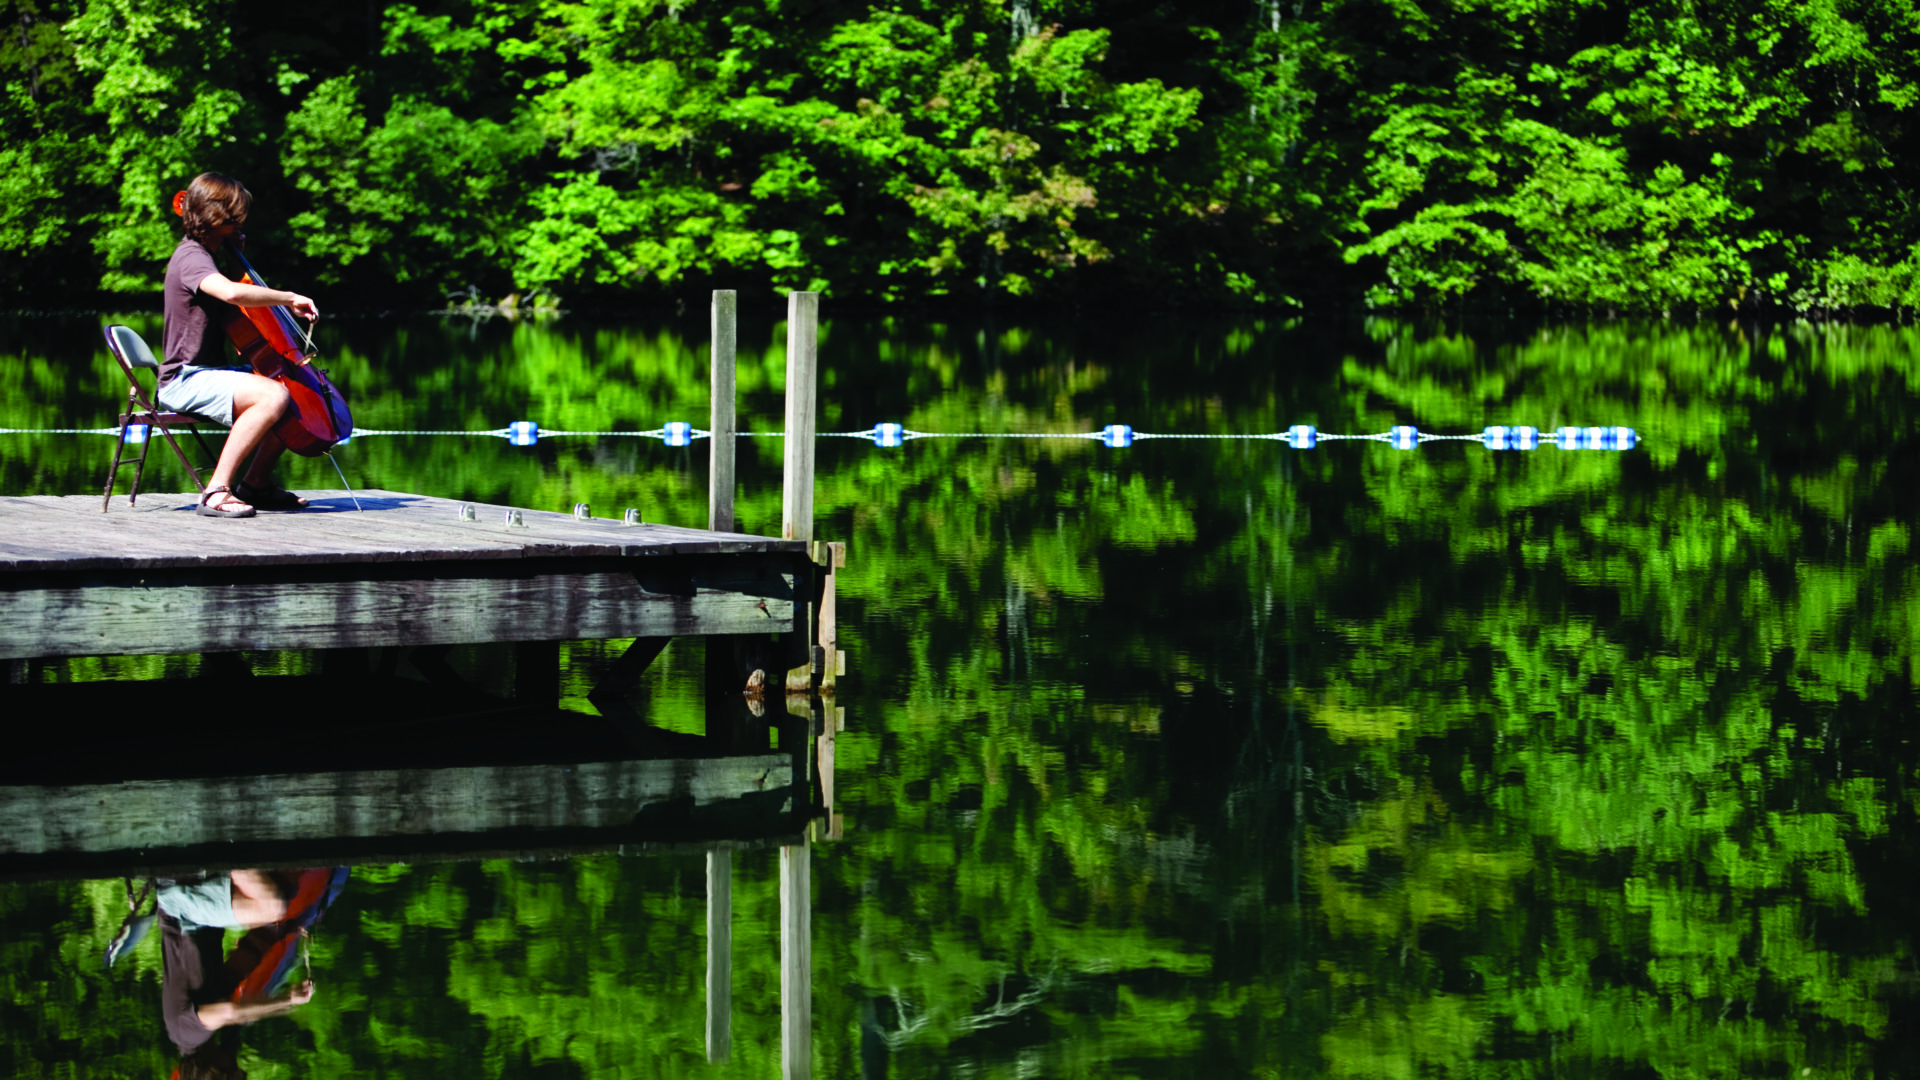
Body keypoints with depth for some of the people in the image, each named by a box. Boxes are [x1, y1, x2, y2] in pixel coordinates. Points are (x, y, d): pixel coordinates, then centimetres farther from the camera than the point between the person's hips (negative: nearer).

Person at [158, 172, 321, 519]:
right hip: (186, 380, -10)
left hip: (214, 372, 10)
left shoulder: (205, 254, 16)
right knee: (274, 395, -32)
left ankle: (256, 483, 11)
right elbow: (231, 292, -39)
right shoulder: (191, 258, -16)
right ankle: (218, 490, -31)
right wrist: (288, 298, -28)